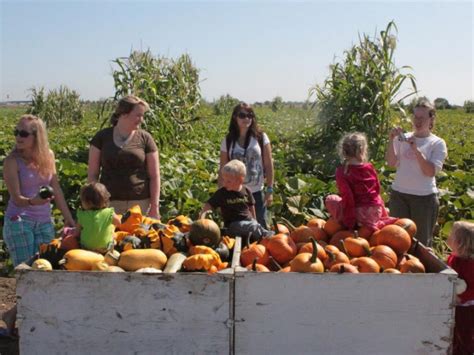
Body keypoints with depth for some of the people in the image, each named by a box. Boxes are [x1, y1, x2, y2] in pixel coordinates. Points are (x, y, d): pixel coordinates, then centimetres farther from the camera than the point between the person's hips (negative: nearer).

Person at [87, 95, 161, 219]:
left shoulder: (145, 138, 2)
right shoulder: (102, 137, 4)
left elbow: (154, 176, 3)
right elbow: (92, 173, 6)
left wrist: (154, 207, -2)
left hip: (140, 203, 0)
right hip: (110, 203, 0)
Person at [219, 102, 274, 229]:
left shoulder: (261, 138, -2)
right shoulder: (228, 141, -1)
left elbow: (268, 165, 0)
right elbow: (223, 170, 2)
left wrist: (270, 190, -3)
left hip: (257, 192, 0)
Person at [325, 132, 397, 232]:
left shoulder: (342, 171, -11)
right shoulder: (369, 167, 1)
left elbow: (347, 197, -14)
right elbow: (377, 189, 9)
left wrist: (349, 221, -8)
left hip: (359, 213, -4)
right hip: (376, 212, 5)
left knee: (330, 199, 9)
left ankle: (352, 226, 0)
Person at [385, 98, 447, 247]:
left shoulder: (437, 143, -2)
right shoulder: (402, 139, 4)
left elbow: (431, 172, -13)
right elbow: (391, 163, -5)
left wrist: (416, 149, -21)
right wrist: (391, 141, -16)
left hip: (424, 197, -2)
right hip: (399, 194, 2)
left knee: (422, 239, 11)